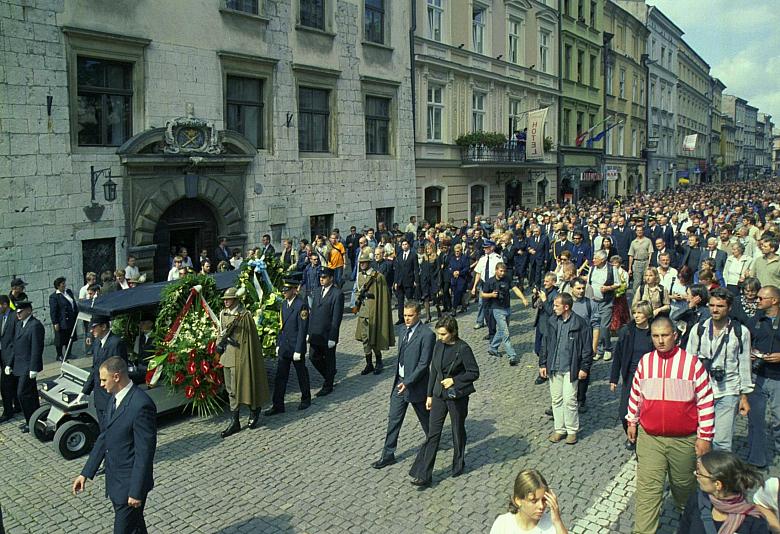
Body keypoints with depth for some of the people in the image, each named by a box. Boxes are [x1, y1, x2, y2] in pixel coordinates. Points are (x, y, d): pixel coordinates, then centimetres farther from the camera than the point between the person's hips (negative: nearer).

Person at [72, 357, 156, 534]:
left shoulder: (141, 405, -26)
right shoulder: (115, 397, 3)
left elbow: (144, 452, -23)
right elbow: (105, 437, 12)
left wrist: (136, 492, -19)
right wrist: (86, 473, 12)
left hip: (130, 483, -8)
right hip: (115, 479, 8)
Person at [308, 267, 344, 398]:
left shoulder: (337, 294, -11)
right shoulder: (317, 293, 11)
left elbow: (337, 317, -14)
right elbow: (312, 313, 14)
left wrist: (332, 337, -16)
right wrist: (309, 332, 9)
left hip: (328, 335, -6)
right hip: (315, 334, 6)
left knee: (329, 361, 6)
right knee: (314, 358, 10)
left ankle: (328, 386, 21)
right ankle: (330, 376, 33)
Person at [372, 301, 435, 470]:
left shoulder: (427, 334, -19)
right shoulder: (407, 330, 6)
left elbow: (424, 364, -21)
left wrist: (408, 382, -23)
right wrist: (400, 381, 16)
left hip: (415, 384, -6)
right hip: (400, 382, 7)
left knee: (425, 418, 14)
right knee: (394, 419, 7)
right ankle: (388, 455, 15)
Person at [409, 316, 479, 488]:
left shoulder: (463, 348, -16)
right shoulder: (439, 345, 0)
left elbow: (474, 373, -11)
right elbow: (433, 371, 9)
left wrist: (454, 380, -20)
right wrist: (430, 395, 11)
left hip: (457, 396, -4)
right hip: (439, 395, 5)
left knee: (458, 432, 14)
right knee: (432, 434, 2)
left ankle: (458, 465, 36)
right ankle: (423, 475, 4)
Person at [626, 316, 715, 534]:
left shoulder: (692, 363, -11)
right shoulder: (645, 362, -2)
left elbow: (706, 402, -6)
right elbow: (635, 394, 12)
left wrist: (705, 436, -4)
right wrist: (632, 421, 17)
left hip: (684, 440, -1)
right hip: (649, 438, 1)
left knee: (684, 483, 21)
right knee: (648, 489, -2)